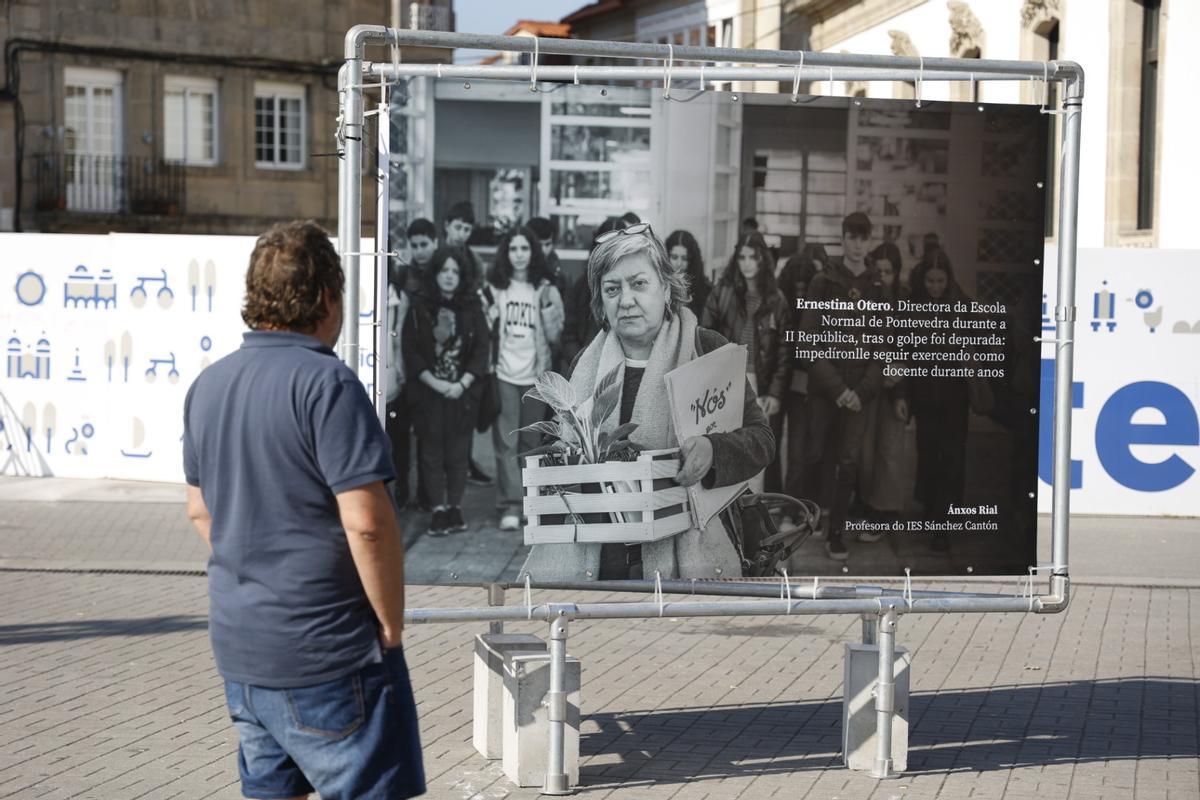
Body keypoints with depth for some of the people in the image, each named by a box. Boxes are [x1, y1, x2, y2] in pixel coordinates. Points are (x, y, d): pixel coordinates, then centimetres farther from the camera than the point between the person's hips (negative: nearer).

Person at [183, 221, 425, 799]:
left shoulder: (209, 384, 8)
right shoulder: (326, 383, -17)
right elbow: (367, 522, -22)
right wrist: (391, 622, -11)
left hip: (237, 644, 8)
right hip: (325, 652, -8)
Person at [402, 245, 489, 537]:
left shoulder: (472, 307, 4)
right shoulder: (420, 307, 1)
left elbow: (481, 351, 2)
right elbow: (410, 352, -2)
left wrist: (461, 384, -9)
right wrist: (435, 383, -11)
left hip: (462, 391, 1)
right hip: (428, 392, -1)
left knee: (459, 451, 2)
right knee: (432, 451, 0)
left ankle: (455, 507, 11)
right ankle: (438, 509, 6)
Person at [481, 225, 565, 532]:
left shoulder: (545, 289, 5)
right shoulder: (494, 287, 5)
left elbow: (554, 335, 1)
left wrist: (549, 306, -13)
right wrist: (488, 310, -10)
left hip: (535, 376, 1)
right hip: (504, 374, -1)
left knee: (531, 442, 7)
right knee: (505, 442, -7)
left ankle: (528, 499, 18)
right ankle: (510, 505, -8)